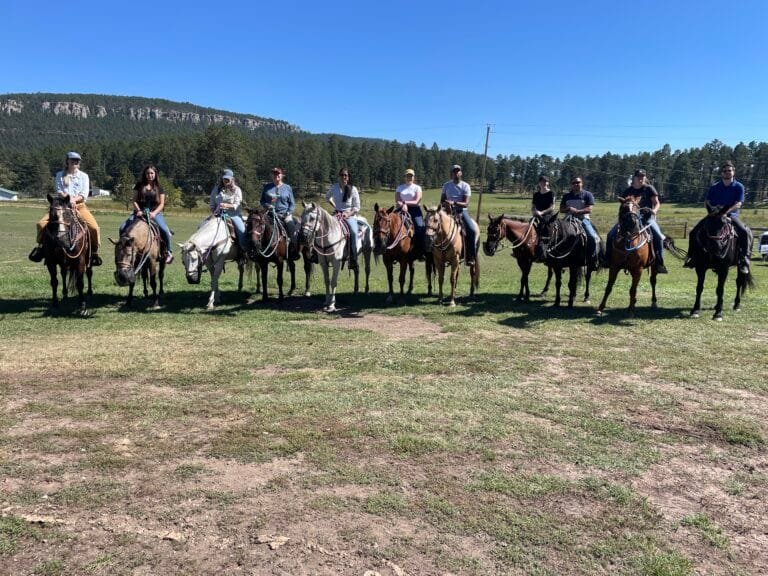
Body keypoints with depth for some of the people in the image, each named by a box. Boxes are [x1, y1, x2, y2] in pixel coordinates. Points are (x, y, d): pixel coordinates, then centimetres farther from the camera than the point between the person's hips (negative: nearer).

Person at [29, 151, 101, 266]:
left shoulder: (84, 176, 10)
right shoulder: (60, 175, 10)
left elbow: (84, 194, 1)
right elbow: (59, 191, 1)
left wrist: (74, 199, -16)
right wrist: (68, 198, -18)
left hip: (79, 205, -1)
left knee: (94, 227, -25)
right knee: (42, 223, -18)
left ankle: (94, 252, -7)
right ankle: (41, 246, 6)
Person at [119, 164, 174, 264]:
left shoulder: (159, 188, 9)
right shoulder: (139, 186, 11)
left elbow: (161, 204, 2)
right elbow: (134, 201, 7)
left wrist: (154, 213, -15)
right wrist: (138, 210, -12)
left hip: (155, 212, -2)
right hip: (140, 212, 2)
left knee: (165, 230, -28)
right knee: (123, 228, -17)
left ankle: (169, 251, -9)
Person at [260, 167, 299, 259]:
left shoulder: (287, 188, 10)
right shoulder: (267, 187, 13)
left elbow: (292, 204, 9)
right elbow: (262, 201, 17)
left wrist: (288, 213, -7)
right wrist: (267, 205, -5)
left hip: (285, 214, -1)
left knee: (291, 227, -24)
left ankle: (294, 252, -14)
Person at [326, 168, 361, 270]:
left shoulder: (353, 189, -1)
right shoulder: (333, 187, 6)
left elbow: (357, 208, -1)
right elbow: (327, 197, 28)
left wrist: (347, 214, -15)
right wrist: (334, 206, 14)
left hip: (350, 215, -3)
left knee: (353, 232, -31)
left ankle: (353, 260, -28)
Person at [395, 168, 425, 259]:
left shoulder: (417, 187, 10)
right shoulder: (400, 187, 16)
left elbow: (416, 202, -2)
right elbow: (397, 201, 6)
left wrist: (405, 202, -12)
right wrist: (402, 205, -15)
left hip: (414, 210, -2)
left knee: (420, 226, -27)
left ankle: (421, 252, -20)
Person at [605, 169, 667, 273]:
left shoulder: (649, 189, 6)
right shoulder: (628, 191, 12)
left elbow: (657, 203, 4)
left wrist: (654, 210, -16)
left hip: (646, 217, -3)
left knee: (658, 236, -27)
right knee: (611, 234, -12)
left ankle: (659, 262, -18)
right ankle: (608, 259, 1)